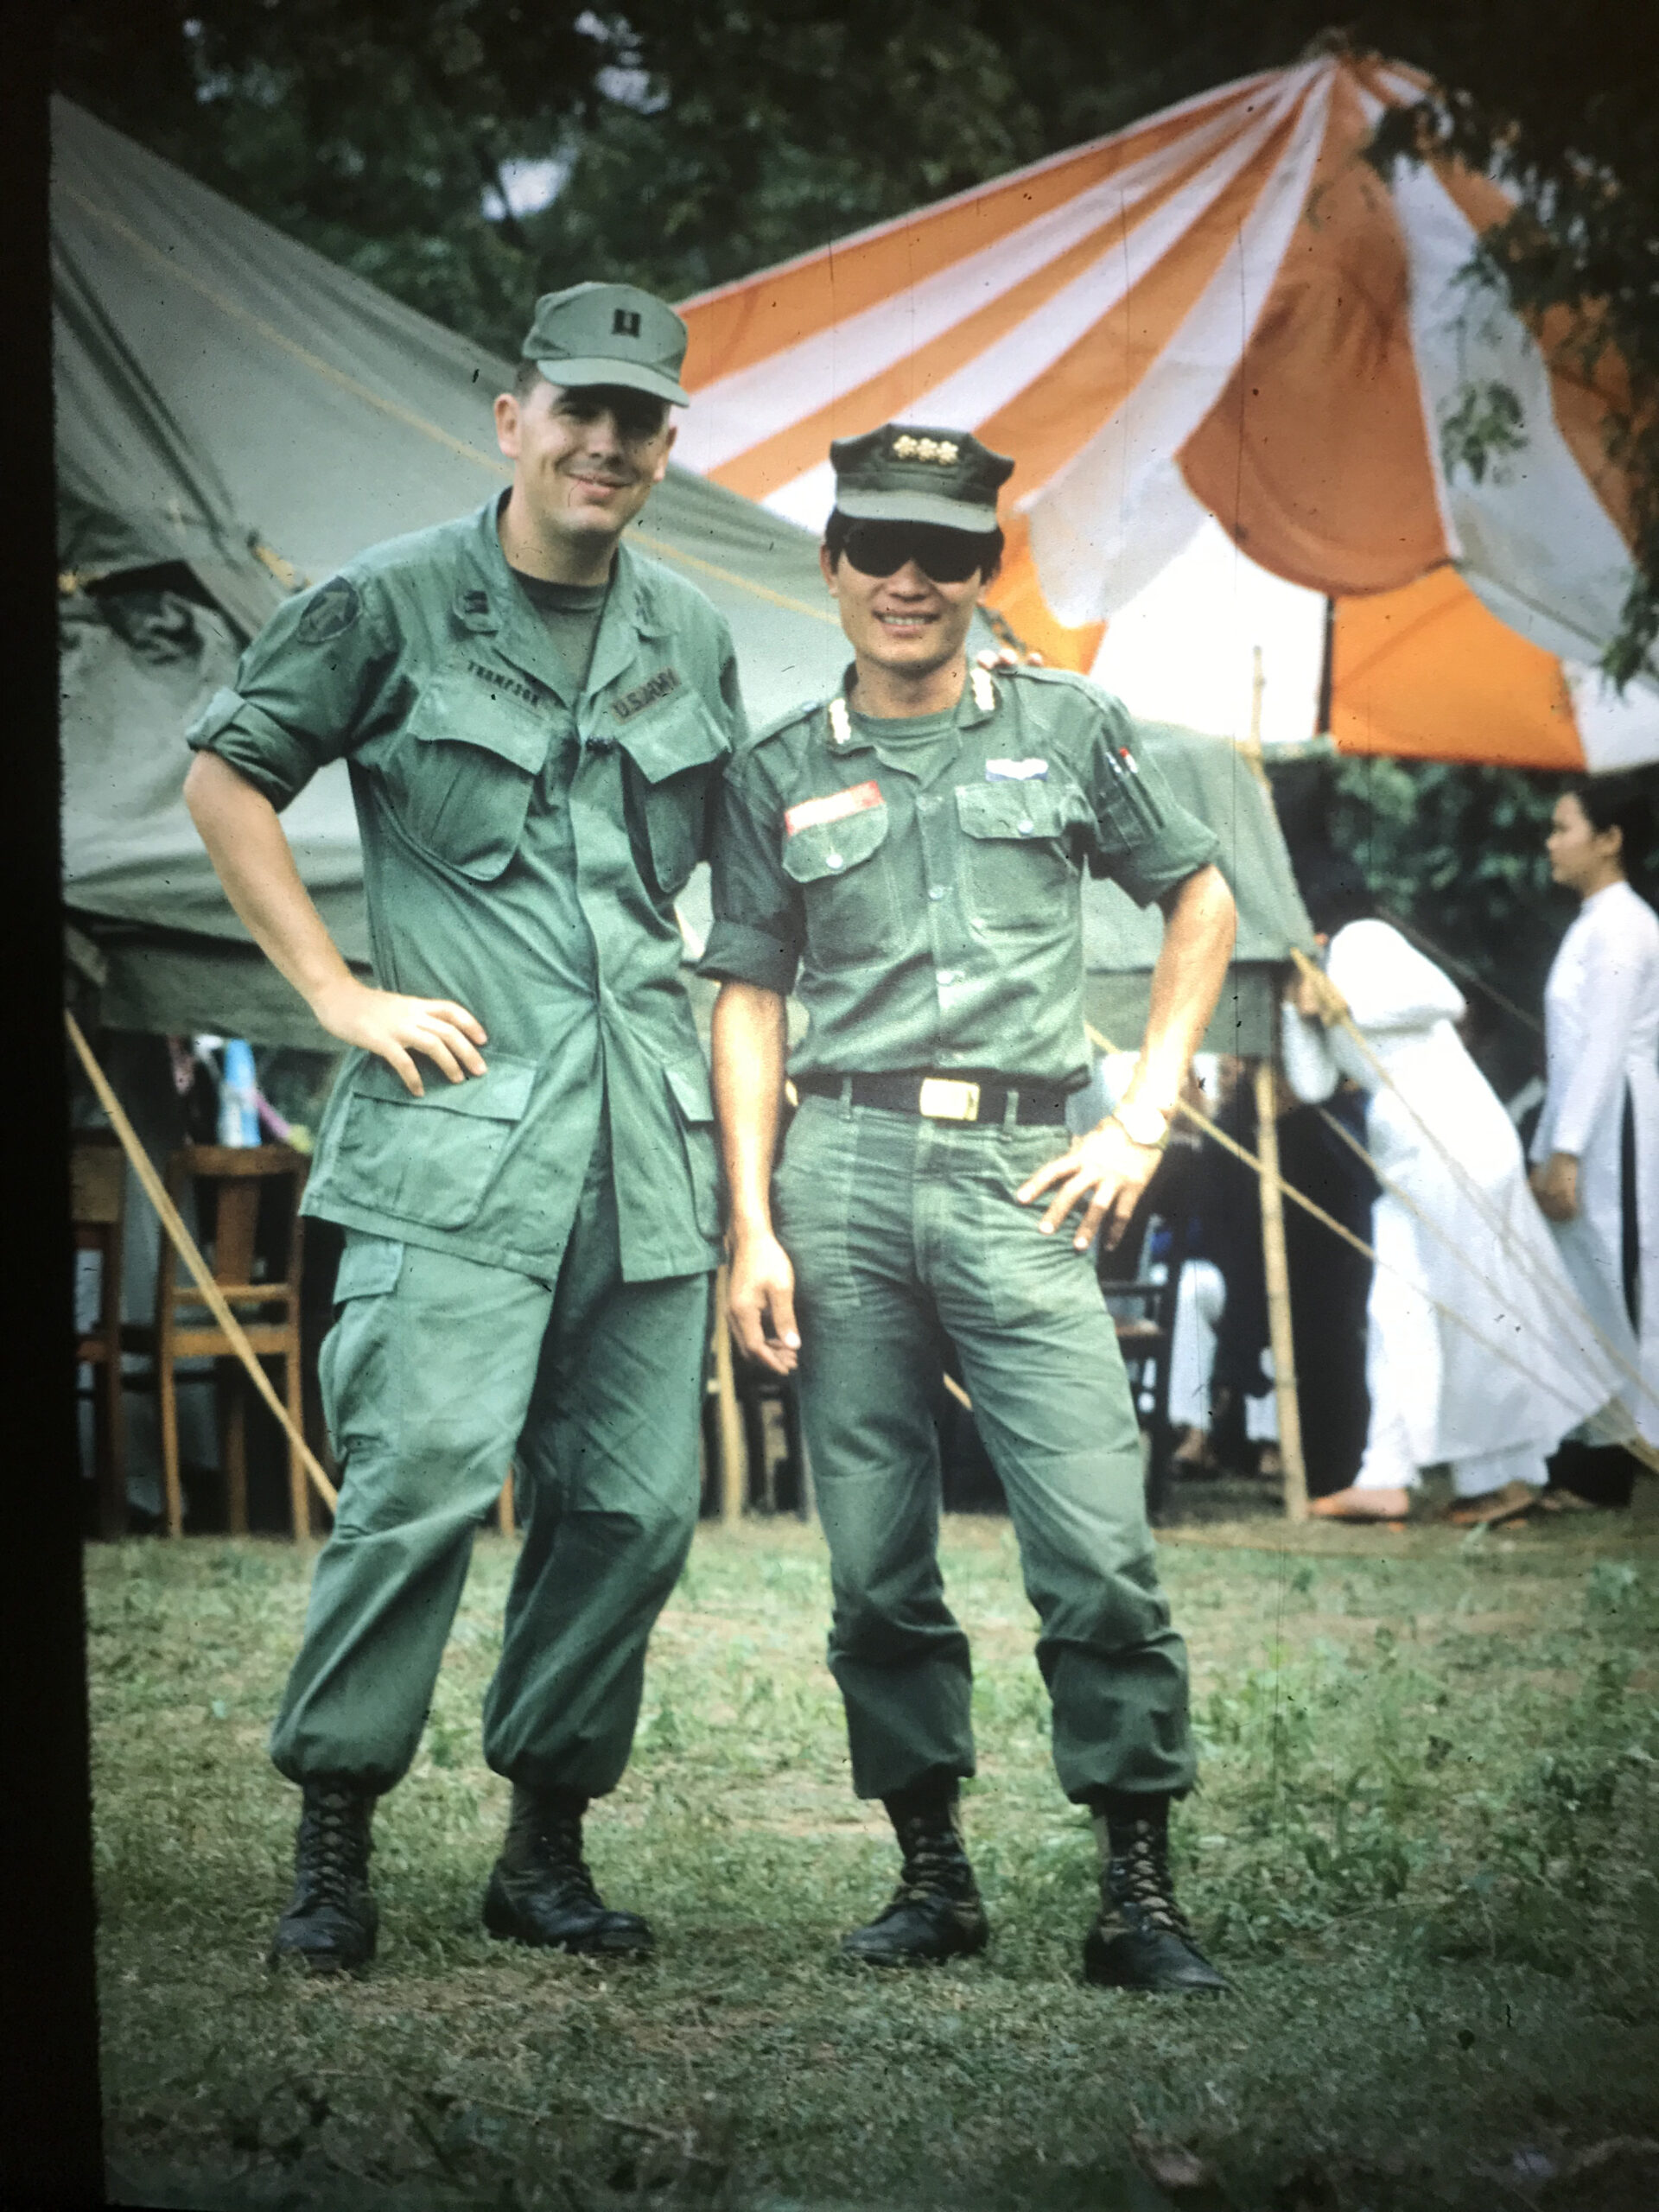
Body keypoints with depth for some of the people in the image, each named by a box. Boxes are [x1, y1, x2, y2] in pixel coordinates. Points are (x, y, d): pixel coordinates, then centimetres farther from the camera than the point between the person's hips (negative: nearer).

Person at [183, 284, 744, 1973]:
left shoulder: (693, 643, 15)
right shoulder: (390, 606, 1)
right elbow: (224, 776, 5)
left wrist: (746, 1073, 16)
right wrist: (339, 994, -2)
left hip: (647, 1138, 5)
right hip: (457, 1132, -5)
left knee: (635, 1506, 3)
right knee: (421, 1481, -14)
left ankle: (546, 1848, 15)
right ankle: (331, 1846, -2)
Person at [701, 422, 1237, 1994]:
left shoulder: (1066, 729, 10)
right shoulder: (779, 778, 12)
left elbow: (1199, 898, 18)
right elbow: (748, 1000, 10)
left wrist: (1144, 1119, 8)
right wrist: (750, 1231, 1)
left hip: (1021, 1178, -1)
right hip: (845, 1174, 2)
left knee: (1099, 1554, -12)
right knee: (875, 1569, 2)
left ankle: (1138, 1897, -6)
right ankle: (932, 1874, 14)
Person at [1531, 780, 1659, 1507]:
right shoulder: (1592, 924, 18)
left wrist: (1566, 1152, -20)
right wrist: (1546, 1150, 18)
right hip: (1583, 1131, 9)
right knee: (1584, 1286, 8)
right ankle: (1591, 1449, 10)